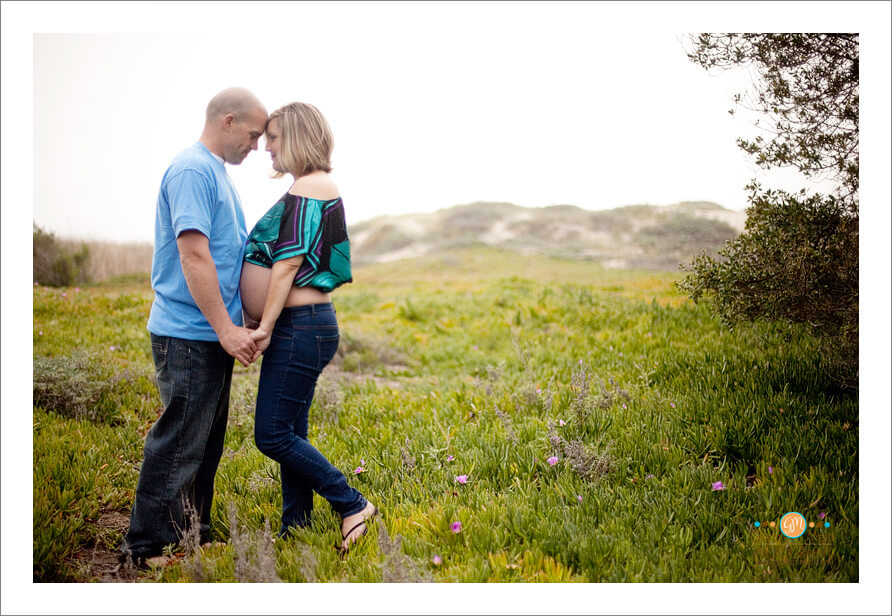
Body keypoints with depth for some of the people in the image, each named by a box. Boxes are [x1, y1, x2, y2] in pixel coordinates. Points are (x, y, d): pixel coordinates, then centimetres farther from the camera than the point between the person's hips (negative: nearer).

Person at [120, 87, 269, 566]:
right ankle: (147, 546, 8)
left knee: (206, 441, 17)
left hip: (213, 334, 10)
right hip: (189, 334, -10)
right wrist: (226, 328, -23)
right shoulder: (192, 170, -15)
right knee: (178, 445, -3)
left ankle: (193, 531, 29)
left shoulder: (216, 171, 17)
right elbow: (194, 257, -23)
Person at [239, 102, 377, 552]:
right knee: (290, 433, 13)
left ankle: (353, 505, 1)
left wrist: (265, 327, -18)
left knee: (273, 435, -7)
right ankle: (295, 527, 22)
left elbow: (289, 263, -19)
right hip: (306, 326, 10)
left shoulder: (307, 188, -13)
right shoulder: (321, 187, 17)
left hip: (300, 327, -10)